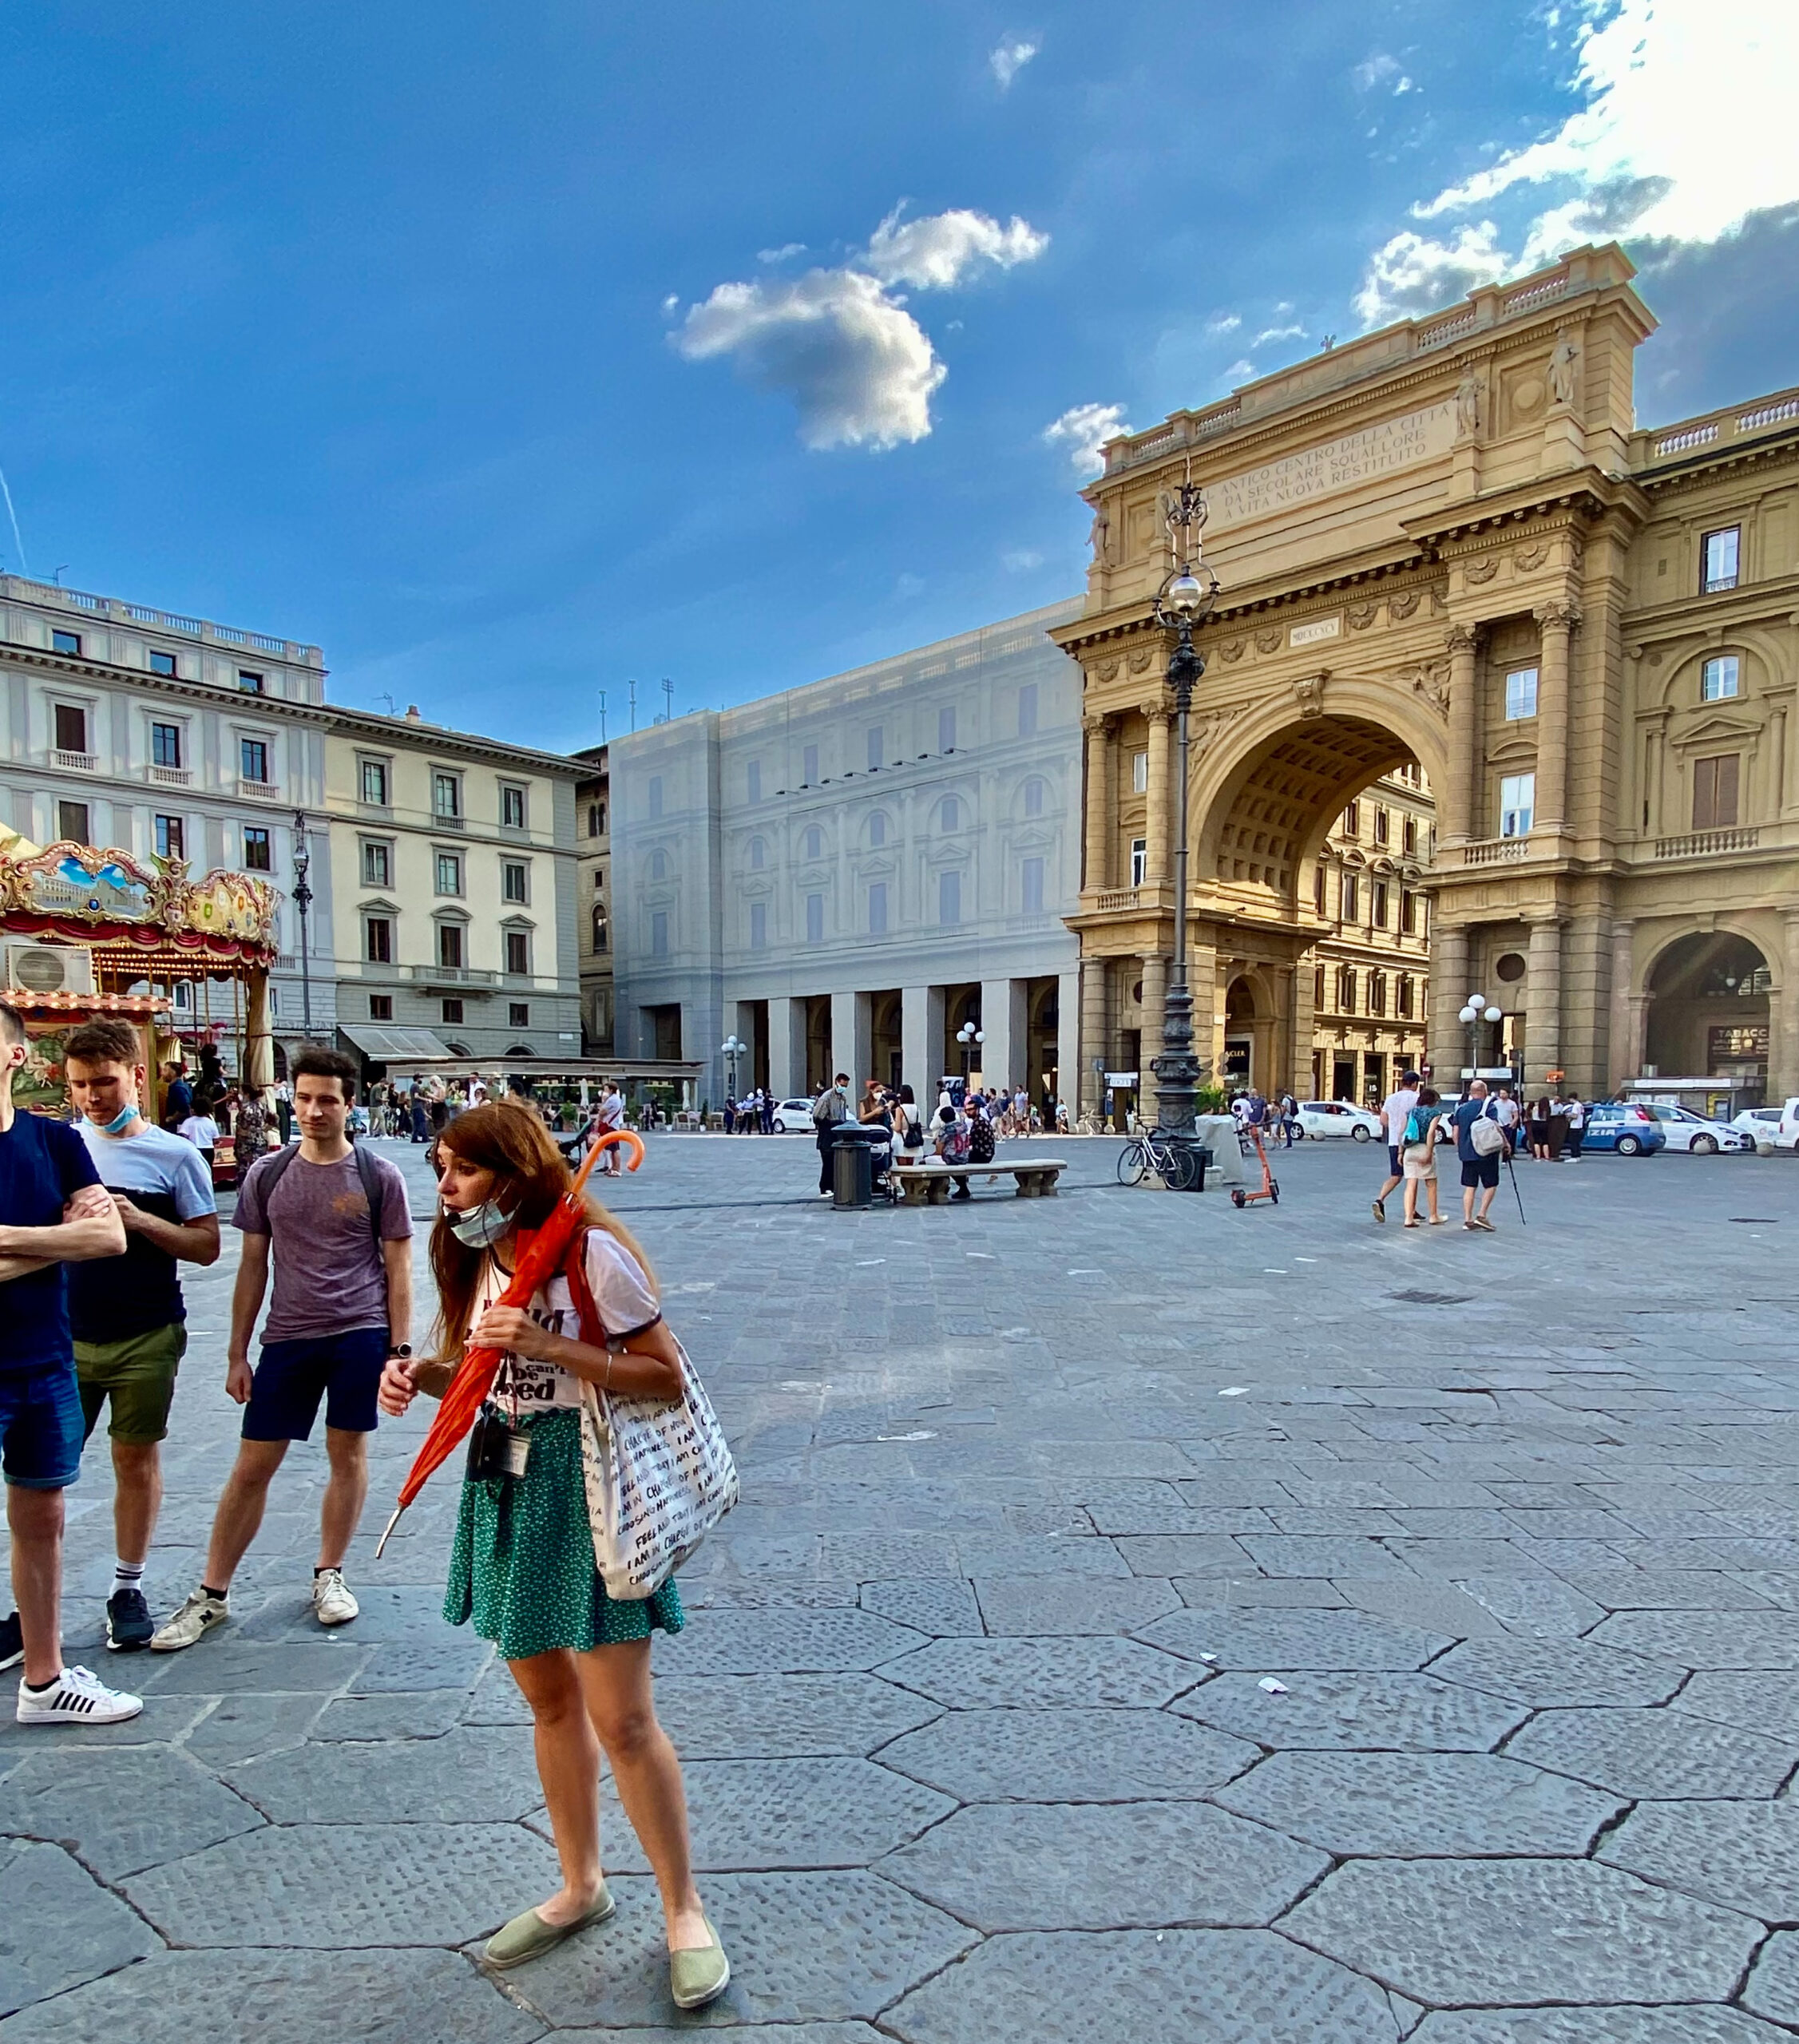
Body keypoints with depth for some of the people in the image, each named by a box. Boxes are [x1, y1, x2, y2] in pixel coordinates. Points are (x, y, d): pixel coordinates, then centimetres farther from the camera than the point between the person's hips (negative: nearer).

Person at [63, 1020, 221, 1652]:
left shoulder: (175, 1156, -3)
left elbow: (206, 1246, -3)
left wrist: (139, 1220, -18)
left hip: (147, 1339, -1)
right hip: (66, 1336, 2)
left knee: (136, 1459, 9)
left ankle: (128, 1587, 25)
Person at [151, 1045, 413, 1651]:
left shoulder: (379, 1177, -2)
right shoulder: (267, 1176, 4)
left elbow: (398, 1270, 1)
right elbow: (253, 1267, 9)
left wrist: (399, 1350, -4)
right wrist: (238, 1354, 8)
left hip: (361, 1334, -2)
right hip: (287, 1337, 2)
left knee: (348, 1453, 9)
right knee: (252, 1466, 6)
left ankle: (329, 1574, 27)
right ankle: (211, 1594, 20)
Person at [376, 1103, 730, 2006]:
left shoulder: (591, 1251, -17)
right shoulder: (479, 1258, 6)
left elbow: (668, 1377, -17)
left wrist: (553, 1348, -25)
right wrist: (422, 1373, -4)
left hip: (586, 1488, -7)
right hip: (507, 1487, 7)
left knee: (621, 1718, -1)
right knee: (549, 1699, 19)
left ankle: (685, 1912, 18)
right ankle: (580, 1887, 38)